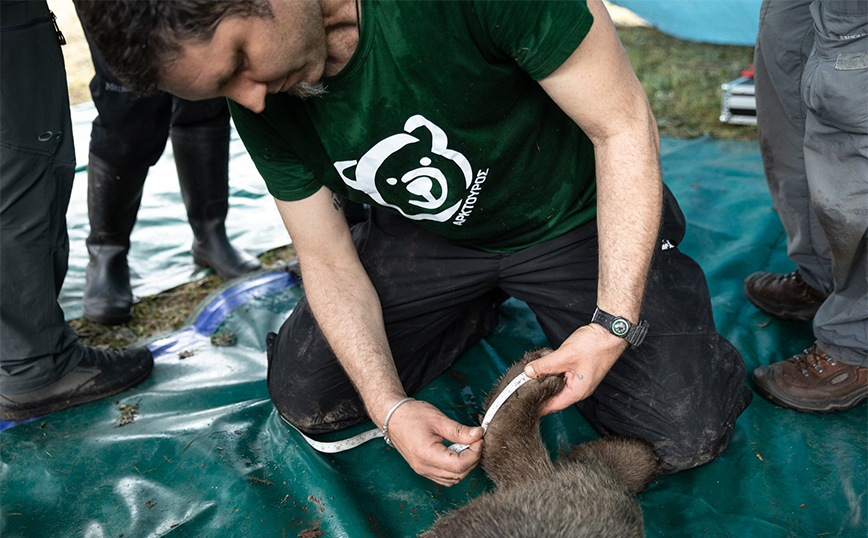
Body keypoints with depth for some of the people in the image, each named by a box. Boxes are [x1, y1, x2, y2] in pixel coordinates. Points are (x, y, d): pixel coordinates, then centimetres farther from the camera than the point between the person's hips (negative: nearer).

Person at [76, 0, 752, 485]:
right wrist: (390, 406, -19)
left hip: (572, 217, -4)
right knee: (304, 399, -3)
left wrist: (614, 322, -27)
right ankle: (480, 310, 17)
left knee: (689, 432, -15)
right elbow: (329, 259, -6)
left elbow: (623, 125, -24)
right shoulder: (261, 100, -14)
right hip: (425, 239, 5)